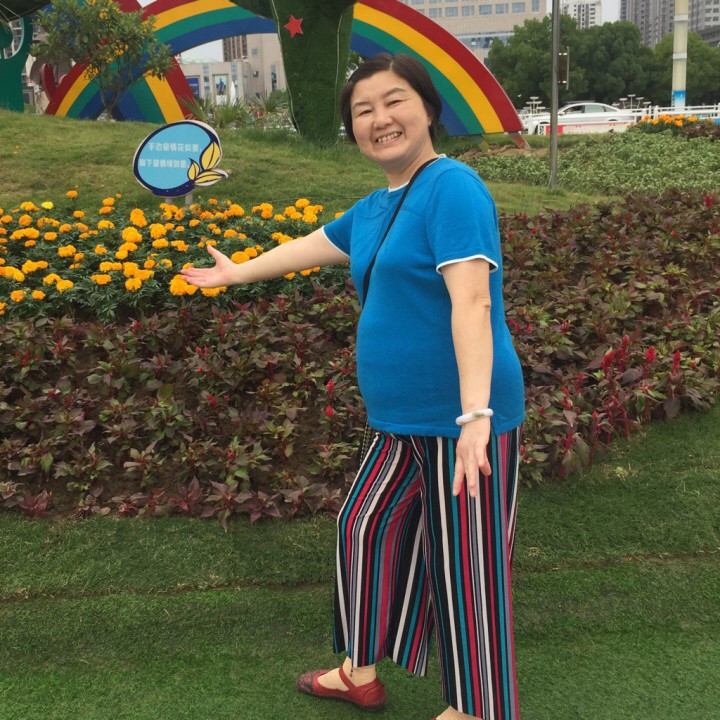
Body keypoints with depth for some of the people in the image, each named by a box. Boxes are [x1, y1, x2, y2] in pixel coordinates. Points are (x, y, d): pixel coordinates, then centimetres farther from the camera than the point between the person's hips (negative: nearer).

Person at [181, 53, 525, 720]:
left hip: (463, 421, -10)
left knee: (466, 569, 2)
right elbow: (309, 245, 31)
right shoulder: (371, 210, 14)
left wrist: (475, 416, -32)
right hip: (404, 421, 10)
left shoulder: (452, 187, -14)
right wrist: (236, 273, 45)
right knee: (365, 527, 20)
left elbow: (471, 301, -25)